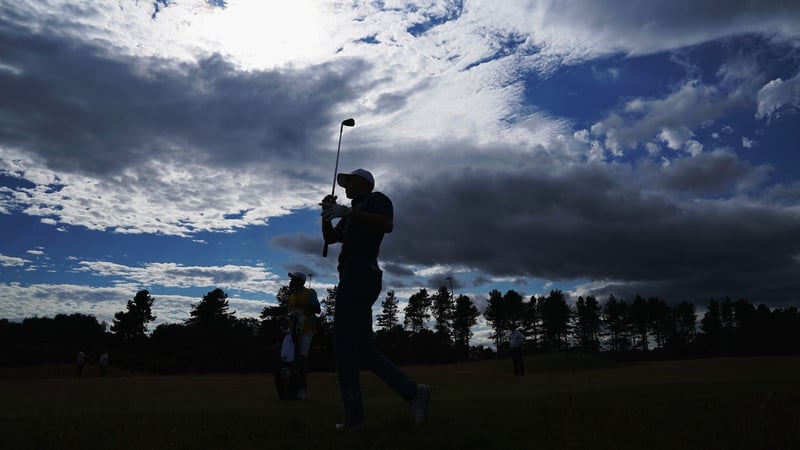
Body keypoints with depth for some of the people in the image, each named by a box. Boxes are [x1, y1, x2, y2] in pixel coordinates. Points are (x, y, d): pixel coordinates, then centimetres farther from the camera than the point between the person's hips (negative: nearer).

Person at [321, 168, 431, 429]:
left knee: (345, 346, -11)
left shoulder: (376, 199, 5)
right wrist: (328, 212, 7)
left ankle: (353, 413, -9)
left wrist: (347, 212, -19)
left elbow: (387, 224, -16)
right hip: (355, 280, 9)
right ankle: (413, 392, 3)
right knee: (363, 351, 5)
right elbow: (330, 238, 23)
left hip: (359, 276, -9)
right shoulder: (352, 216, 31)